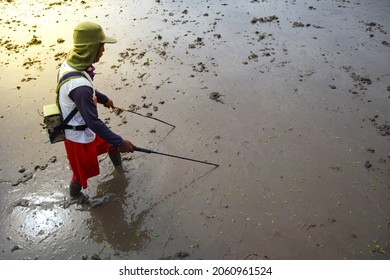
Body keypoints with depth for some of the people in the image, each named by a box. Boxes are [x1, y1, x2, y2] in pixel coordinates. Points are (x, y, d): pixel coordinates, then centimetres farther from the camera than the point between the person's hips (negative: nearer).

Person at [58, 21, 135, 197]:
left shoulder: (70, 63, -9)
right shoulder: (79, 85, -39)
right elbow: (94, 122, -33)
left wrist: (103, 99, 26)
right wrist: (120, 142, -25)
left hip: (84, 128, 9)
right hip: (80, 136, -8)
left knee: (111, 143, 29)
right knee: (82, 172, 18)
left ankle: (118, 166, 59)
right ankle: (74, 195, 48)